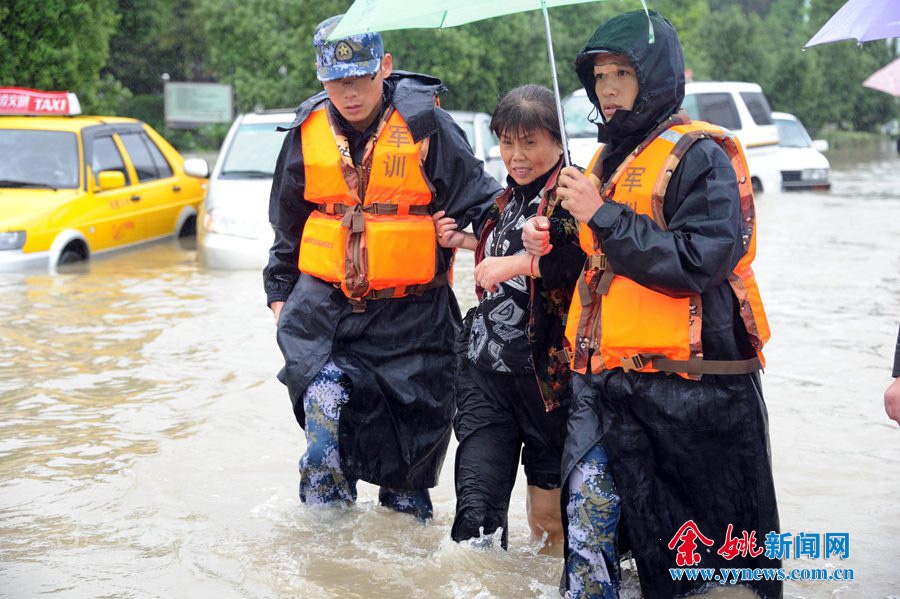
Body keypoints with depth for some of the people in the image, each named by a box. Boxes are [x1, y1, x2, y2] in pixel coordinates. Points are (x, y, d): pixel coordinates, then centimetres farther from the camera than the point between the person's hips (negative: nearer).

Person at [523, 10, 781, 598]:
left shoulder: (699, 154, -8)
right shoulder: (609, 159, 17)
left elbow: (701, 262, -21)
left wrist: (603, 216, -19)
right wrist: (554, 245, 9)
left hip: (690, 380, -7)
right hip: (609, 374, 7)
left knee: (720, 536, 4)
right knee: (589, 502, -3)